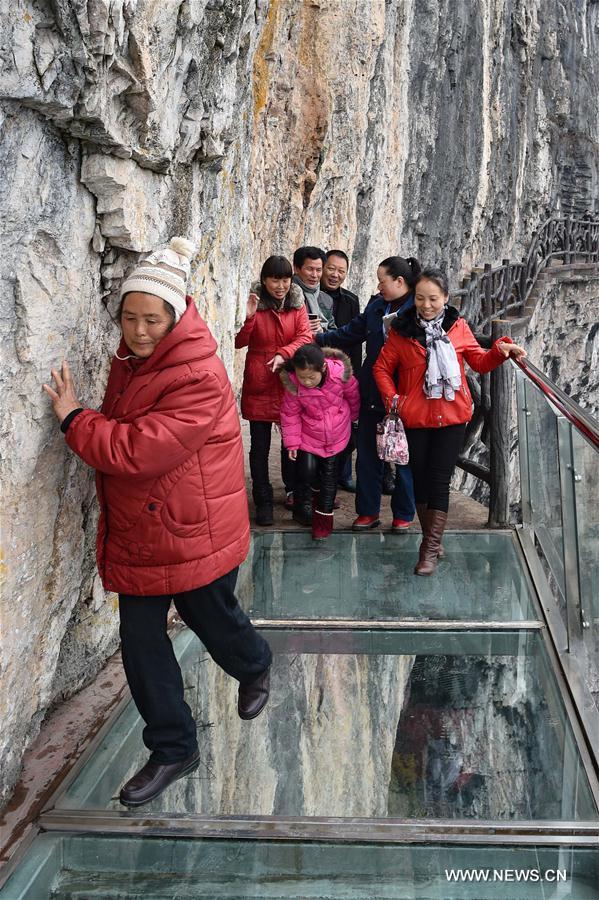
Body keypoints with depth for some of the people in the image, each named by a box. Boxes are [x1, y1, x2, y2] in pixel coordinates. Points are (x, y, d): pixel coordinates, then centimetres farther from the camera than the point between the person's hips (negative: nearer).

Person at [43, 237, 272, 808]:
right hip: (136, 528, 7)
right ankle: (173, 749, 23)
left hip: (194, 531, -7)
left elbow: (138, 451, -32)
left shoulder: (198, 378, -26)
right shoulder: (132, 358, 1)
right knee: (139, 639, 7)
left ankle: (254, 669, 53)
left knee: (212, 617, 17)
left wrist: (73, 419, -20)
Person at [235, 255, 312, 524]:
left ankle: (293, 492, 32)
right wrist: (247, 318, -23)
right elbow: (239, 342, -5)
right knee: (260, 445, 1)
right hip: (259, 384, -2)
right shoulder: (254, 303, -2)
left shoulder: (297, 304, 4)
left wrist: (283, 354, -23)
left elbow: (305, 336, -6)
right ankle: (263, 502, 10)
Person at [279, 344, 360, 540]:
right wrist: (292, 442, -7)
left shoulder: (340, 373, -26)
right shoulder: (293, 384, -25)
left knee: (329, 474, 7)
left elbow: (353, 396, -4)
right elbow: (290, 414, -10)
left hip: (336, 434, 0)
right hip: (309, 435, 0)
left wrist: (352, 416, 13)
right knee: (307, 471, -5)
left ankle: (324, 516, 20)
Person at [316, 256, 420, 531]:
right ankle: (368, 511, 24)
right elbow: (351, 332, 13)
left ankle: (403, 514, 24)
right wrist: (318, 338, 7)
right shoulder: (377, 305, 5)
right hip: (373, 393, 6)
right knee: (367, 453, 11)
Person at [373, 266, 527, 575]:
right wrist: (392, 398, -10)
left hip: (451, 417, 0)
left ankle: (431, 549, 3)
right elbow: (382, 368, 2)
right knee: (420, 478, 10)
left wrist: (500, 351, -12)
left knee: (439, 481, -2)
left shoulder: (458, 327, 0)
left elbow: (479, 361, 6)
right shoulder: (402, 330, -4)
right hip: (415, 417, 0)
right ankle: (430, 538, 27)